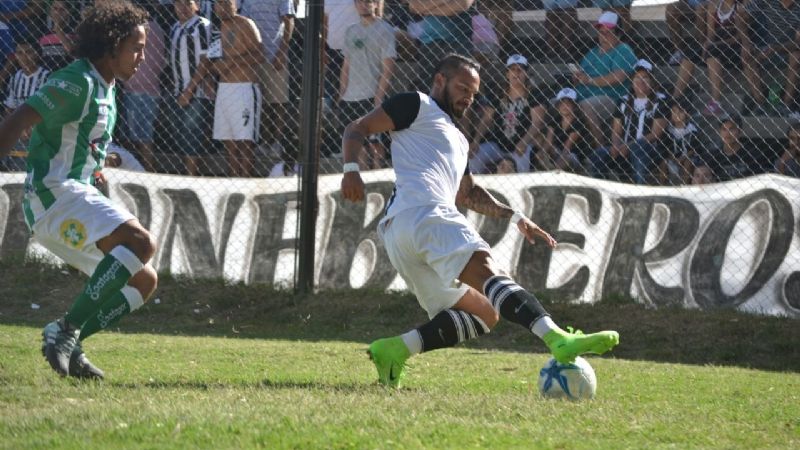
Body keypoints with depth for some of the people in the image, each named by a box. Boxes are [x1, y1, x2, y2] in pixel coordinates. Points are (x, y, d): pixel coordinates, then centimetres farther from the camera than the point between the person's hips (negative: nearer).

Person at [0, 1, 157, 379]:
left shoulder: (106, 88, 18)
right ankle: (67, 329, -30)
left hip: (73, 199, 10)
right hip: (54, 192, -10)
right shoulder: (78, 82, -12)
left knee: (144, 281, 7)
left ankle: (68, 344, -3)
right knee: (141, 242, -28)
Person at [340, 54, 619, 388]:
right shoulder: (417, 105, 11)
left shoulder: (458, 140, 37)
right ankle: (558, 340, -48)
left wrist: (515, 217, 36)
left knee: (484, 313, 7)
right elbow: (356, 129, 4)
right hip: (422, 214, -10)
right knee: (489, 273, -28)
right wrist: (351, 169, -14)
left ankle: (394, 350, -3)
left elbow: (468, 193, 45)